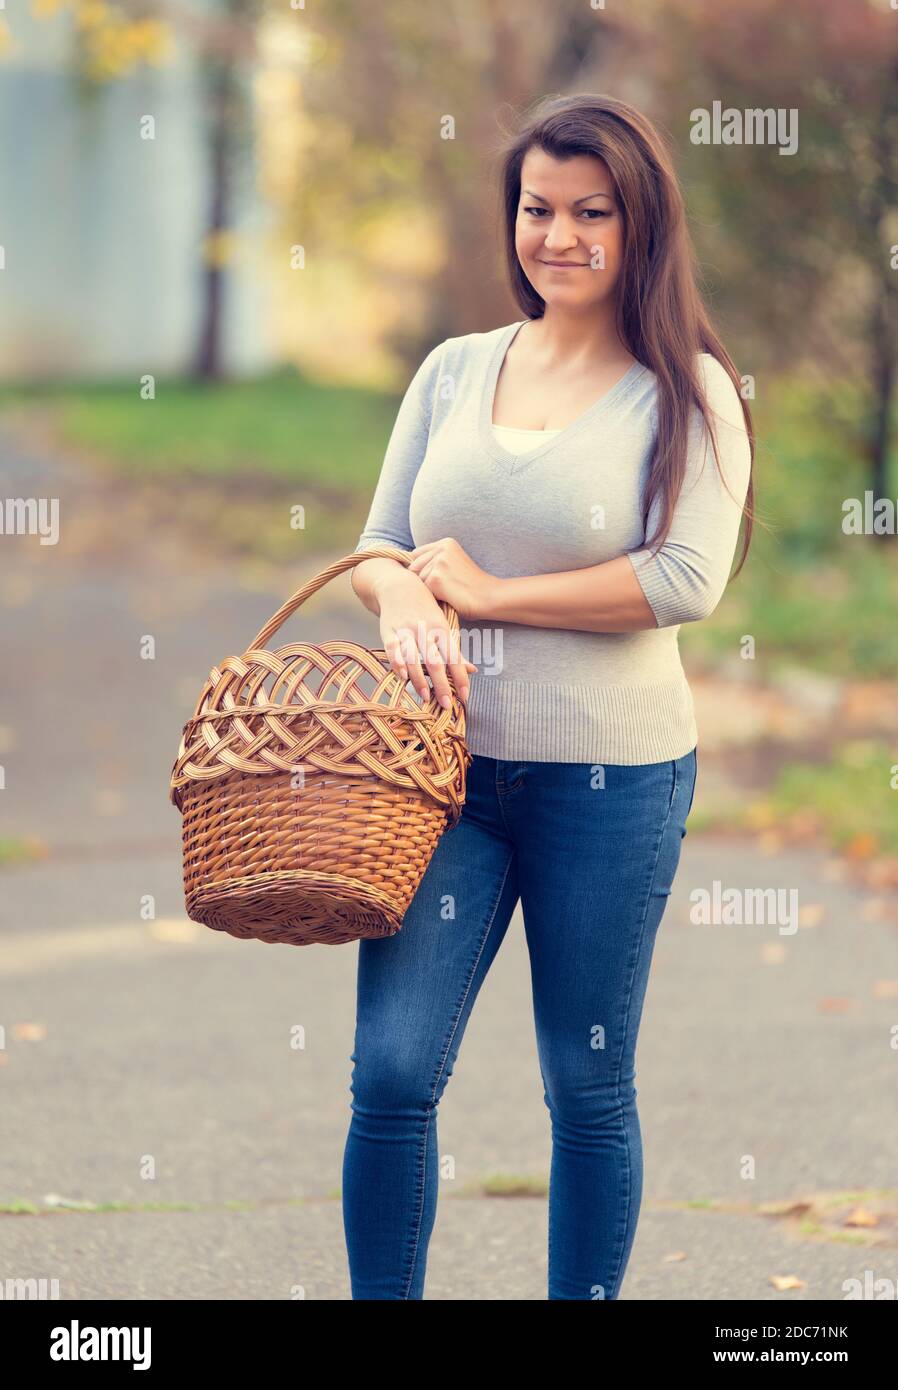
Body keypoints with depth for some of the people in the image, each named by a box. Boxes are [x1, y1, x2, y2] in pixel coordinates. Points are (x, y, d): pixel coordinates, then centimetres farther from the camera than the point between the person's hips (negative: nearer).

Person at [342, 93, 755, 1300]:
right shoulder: (454, 371, 9)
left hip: (610, 782, -3)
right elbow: (379, 547, 12)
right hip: (444, 762, 3)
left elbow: (687, 580, -15)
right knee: (393, 1071, -4)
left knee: (589, 1091, 7)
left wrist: (486, 593, -11)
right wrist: (402, 605, -13)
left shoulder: (685, 393, -3)